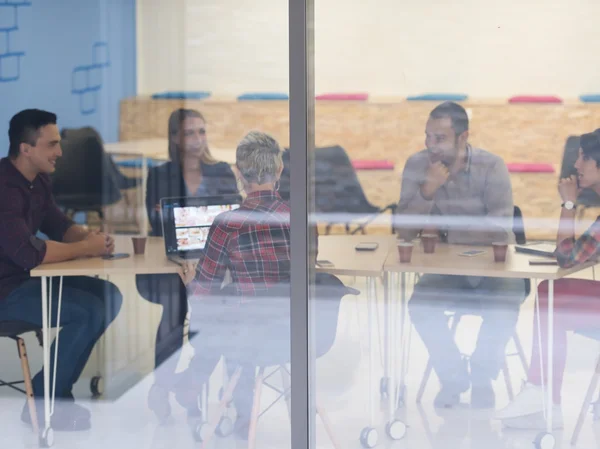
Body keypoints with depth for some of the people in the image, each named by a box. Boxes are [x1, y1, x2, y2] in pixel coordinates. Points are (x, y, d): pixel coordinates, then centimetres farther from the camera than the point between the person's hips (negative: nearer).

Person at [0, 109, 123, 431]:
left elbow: (57, 224, 17)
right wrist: (85, 248, -18)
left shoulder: (38, 180, 7)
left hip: (27, 278, 10)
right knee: (89, 311, -22)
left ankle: (57, 384, 9)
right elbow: (28, 253, -30)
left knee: (109, 296, 4)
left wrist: (90, 237, -5)